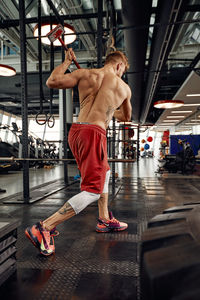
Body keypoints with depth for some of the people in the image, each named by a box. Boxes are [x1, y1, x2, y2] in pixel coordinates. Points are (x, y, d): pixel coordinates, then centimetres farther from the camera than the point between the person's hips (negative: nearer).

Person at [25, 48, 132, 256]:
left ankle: (104, 220, 33)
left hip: (75, 131, 7)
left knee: (104, 172, 24)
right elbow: (126, 117, 25)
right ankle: (44, 228, -8)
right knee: (93, 190, -2)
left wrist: (66, 62, 20)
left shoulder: (85, 74, 10)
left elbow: (52, 82, 4)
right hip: (93, 133, -6)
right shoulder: (124, 88, 9)